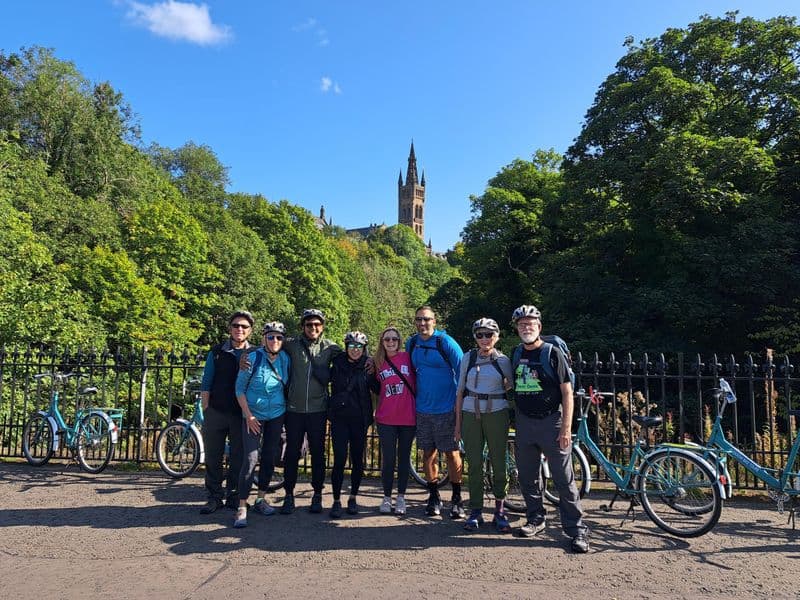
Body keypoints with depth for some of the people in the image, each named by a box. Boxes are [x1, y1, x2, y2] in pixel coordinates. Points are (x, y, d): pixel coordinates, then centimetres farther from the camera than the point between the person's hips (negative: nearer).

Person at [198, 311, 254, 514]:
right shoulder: (217, 352, 6)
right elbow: (206, 384, 7)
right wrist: (206, 411, 1)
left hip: (242, 414, 0)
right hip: (216, 412, 1)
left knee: (239, 458, 6)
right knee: (213, 457, 6)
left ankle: (233, 496, 20)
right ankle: (215, 496, 18)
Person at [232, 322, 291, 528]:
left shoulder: (286, 359, -2)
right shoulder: (253, 358, -13)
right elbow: (240, 388, -8)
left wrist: (287, 411, 4)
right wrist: (248, 416, -11)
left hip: (276, 416, 4)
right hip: (253, 416, -4)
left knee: (270, 457, 10)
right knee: (251, 459, -11)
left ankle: (261, 499, 26)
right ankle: (242, 508, -4)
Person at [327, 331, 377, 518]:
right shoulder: (337, 364, 2)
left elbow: (377, 388, 1)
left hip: (360, 419, 1)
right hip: (340, 418, -1)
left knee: (357, 460, 9)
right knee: (339, 460, -4)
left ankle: (353, 498, 26)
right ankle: (336, 501, 9)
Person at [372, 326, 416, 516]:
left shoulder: (408, 358, -1)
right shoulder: (378, 363, 5)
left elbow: (417, 382, 5)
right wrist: (374, 412, 8)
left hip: (408, 418, -1)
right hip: (386, 419, 1)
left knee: (404, 458, 10)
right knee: (388, 459, 4)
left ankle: (401, 498, 21)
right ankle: (387, 498, 19)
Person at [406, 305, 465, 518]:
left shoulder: (446, 342, -9)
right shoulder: (411, 343, 5)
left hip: (446, 409, -4)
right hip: (422, 410, 4)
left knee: (452, 454, 2)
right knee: (428, 453, 10)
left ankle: (457, 499, 15)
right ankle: (434, 497, 23)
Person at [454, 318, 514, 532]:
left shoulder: (503, 360, 2)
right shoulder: (468, 358, 4)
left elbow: (511, 387, 15)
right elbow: (460, 390, 6)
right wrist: (458, 422, 4)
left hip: (496, 414, -1)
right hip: (471, 414, 1)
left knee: (498, 462, 2)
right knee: (474, 464, 4)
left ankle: (499, 510, 18)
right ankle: (475, 511, 16)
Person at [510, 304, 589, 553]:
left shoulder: (552, 353, -6)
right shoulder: (516, 355, 9)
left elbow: (567, 392, -8)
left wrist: (566, 428, -13)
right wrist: (513, 419, 12)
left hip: (551, 422, -5)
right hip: (524, 423, 5)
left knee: (564, 479, -2)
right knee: (527, 477, 13)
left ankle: (577, 530, 7)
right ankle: (536, 519, 30)